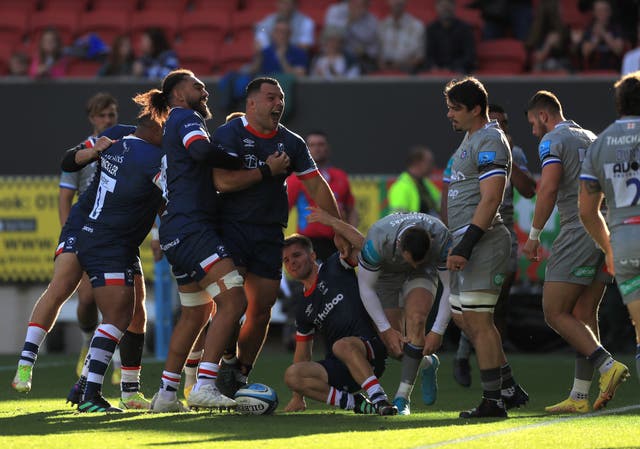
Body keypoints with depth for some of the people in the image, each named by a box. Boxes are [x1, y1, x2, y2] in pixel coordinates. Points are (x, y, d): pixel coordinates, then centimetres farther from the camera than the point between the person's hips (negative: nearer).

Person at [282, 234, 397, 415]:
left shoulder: (334, 268, 7)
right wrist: (298, 397, 19)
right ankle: (353, 402, -21)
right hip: (339, 369, 5)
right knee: (291, 375, -21)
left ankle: (379, 399, -45)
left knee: (342, 345, -40)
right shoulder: (303, 308, 20)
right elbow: (303, 351, 24)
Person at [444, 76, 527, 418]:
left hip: (482, 238, -11)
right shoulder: (471, 139, 20)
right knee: (463, 317, 14)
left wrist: (465, 246, -25)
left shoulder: (490, 141, -12)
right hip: (466, 240, 11)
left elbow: (490, 199, -21)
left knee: (478, 320, -11)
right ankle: (509, 388, 20)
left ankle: (493, 400, -9)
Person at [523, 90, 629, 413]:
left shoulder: (552, 140, -4)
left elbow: (549, 187, -16)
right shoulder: (591, 139, 20)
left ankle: (606, 364, -19)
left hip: (578, 231, -8)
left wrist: (534, 234, -10)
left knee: (555, 313, -4)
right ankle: (580, 396, 4)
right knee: (584, 314, 8)